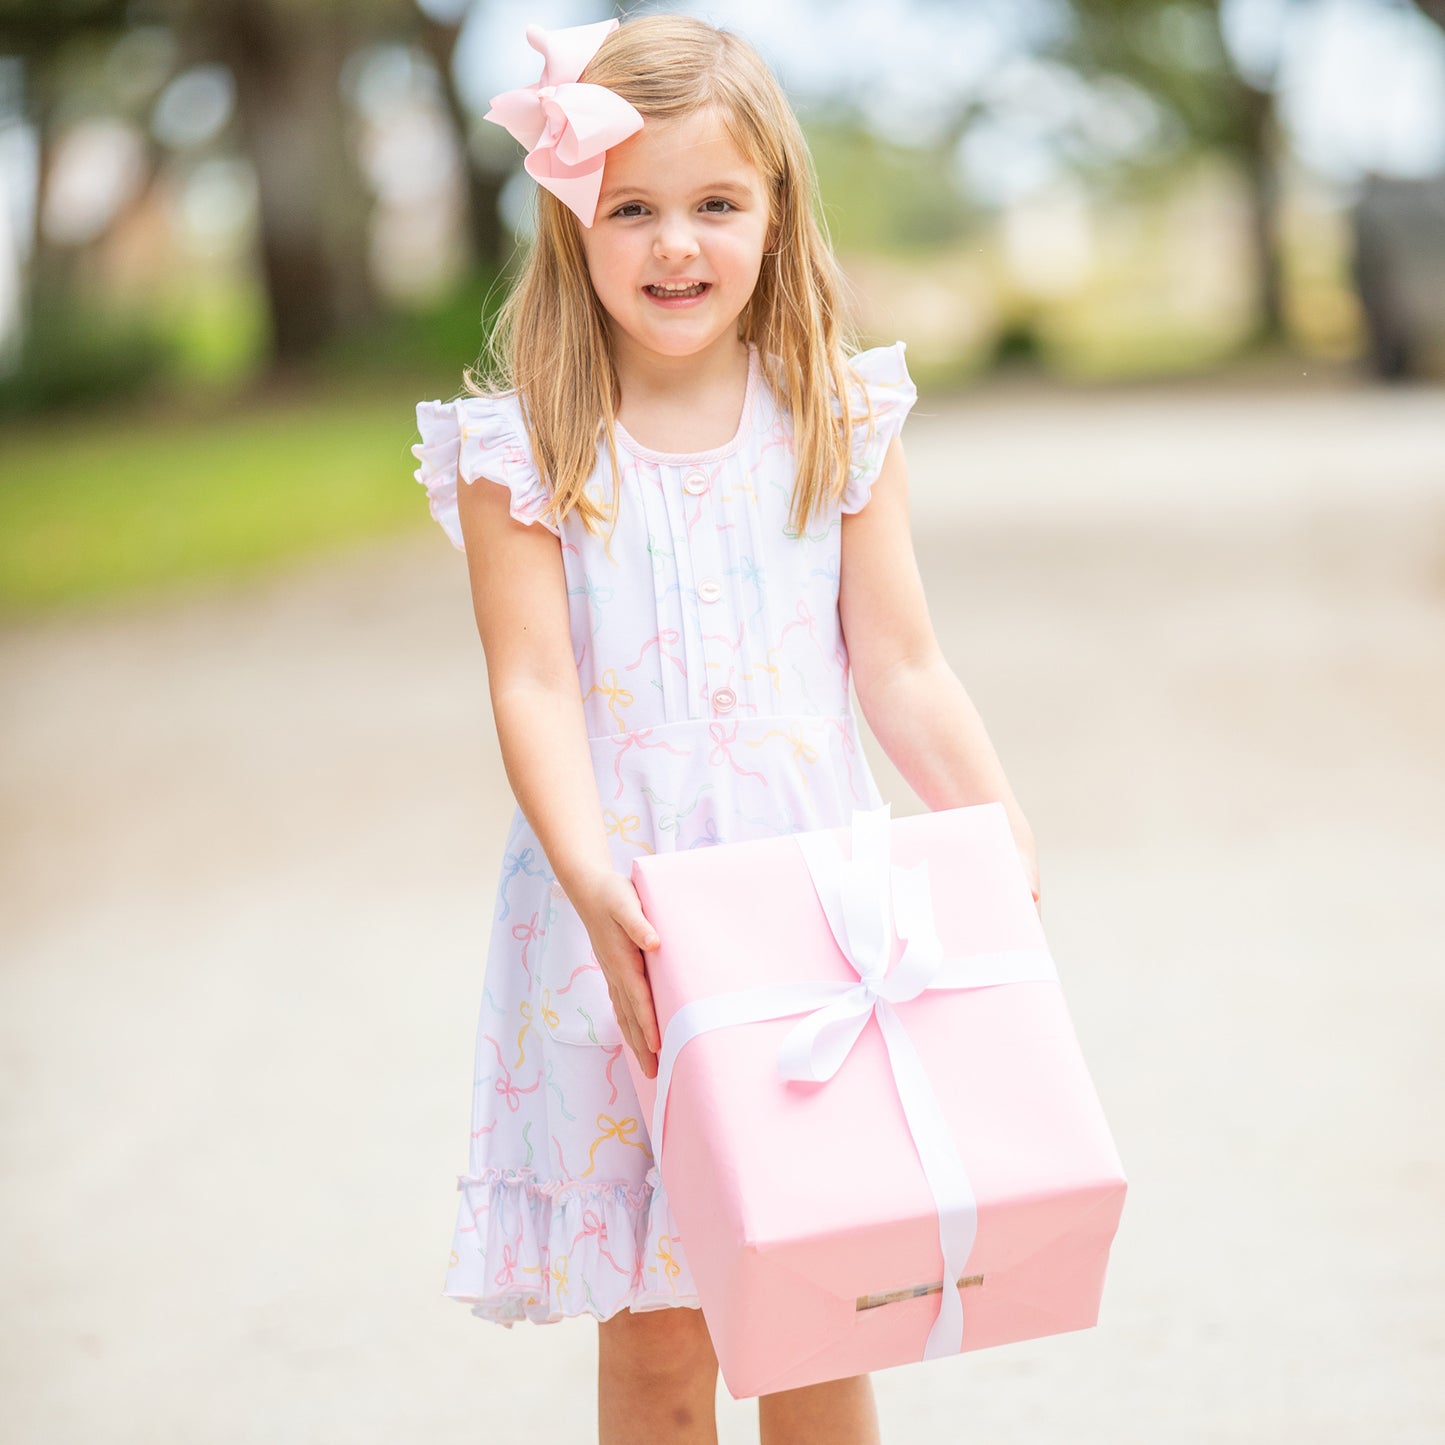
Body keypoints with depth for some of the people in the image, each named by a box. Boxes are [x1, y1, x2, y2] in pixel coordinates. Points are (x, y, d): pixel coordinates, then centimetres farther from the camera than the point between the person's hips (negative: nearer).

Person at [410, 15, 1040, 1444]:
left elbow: (900, 666, 3)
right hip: (618, 921, -1)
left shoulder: (838, 424, 2)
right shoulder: (523, 451, -4)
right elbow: (534, 687, -10)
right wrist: (593, 878, -25)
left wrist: (998, 827, -11)